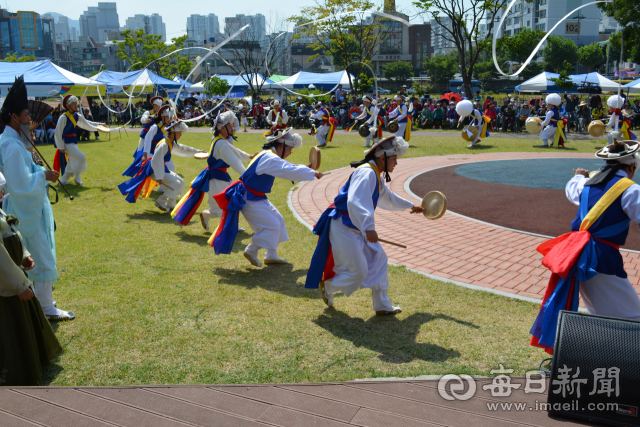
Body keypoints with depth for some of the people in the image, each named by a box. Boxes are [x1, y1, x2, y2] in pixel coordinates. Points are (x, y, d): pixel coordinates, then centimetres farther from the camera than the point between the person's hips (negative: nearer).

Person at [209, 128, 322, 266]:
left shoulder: (268, 156, 11)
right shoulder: (270, 159, -23)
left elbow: (287, 168, 21)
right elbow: (290, 171, -29)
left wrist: (306, 167, 10)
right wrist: (313, 173, -22)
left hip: (257, 198, 11)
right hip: (249, 200, -11)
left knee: (278, 220, 13)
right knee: (272, 225, -10)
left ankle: (271, 256, 22)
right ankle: (251, 251, 7)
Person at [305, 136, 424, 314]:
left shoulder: (377, 176, 13)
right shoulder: (366, 173, -21)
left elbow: (388, 198, 33)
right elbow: (355, 202, -36)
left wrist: (411, 206, 43)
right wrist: (368, 228, -44)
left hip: (357, 227, 11)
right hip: (343, 227, -11)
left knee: (378, 258, 10)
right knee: (359, 272, -6)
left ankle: (382, 306, 20)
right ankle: (327, 286, 20)